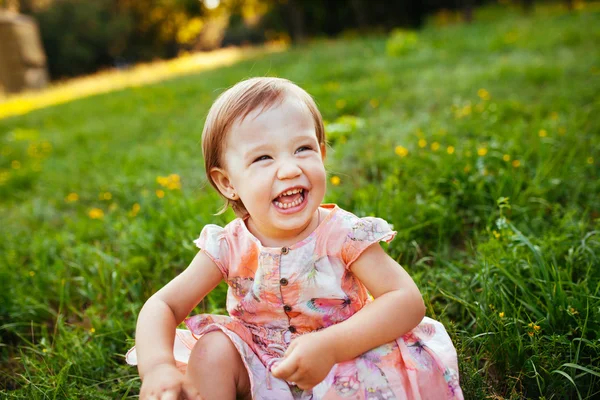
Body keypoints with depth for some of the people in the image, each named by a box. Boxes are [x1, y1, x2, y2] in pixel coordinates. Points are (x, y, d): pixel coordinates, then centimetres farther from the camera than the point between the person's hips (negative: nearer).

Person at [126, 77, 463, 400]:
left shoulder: (344, 234, -21)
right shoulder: (228, 247, -15)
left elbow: (409, 301, -27)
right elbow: (163, 306, -12)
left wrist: (330, 345, -41)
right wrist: (157, 366, -33)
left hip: (344, 363, -1)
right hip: (262, 373, 2)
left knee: (382, 361, -30)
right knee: (211, 349, -23)